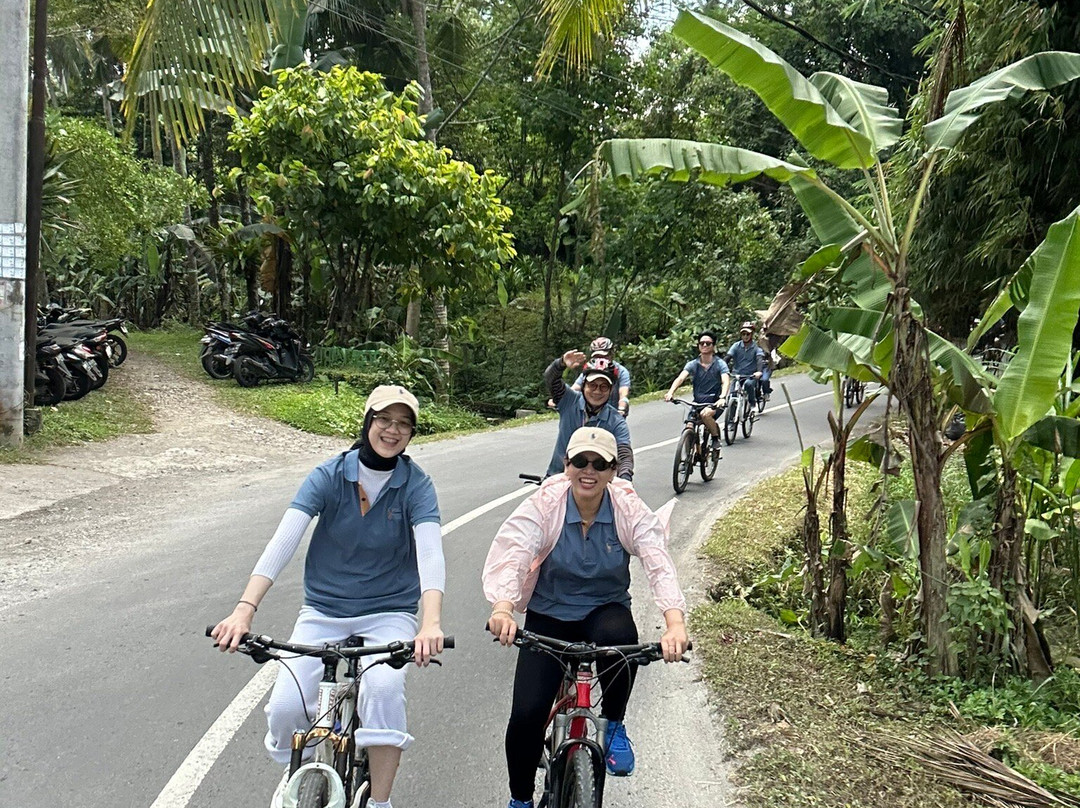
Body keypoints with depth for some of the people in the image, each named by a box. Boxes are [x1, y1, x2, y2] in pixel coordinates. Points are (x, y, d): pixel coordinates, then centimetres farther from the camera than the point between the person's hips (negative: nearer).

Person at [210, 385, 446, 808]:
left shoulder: (416, 485, -8)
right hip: (323, 610, 1)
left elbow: (430, 551, -23)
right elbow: (283, 540, -19)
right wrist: (244, 609, -33)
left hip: (389, 612, -1)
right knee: (285, 707, -17)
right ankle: (295, 773, 19)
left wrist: (431, 623, -41)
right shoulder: (330, 476, -7)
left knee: (383, 688, -31)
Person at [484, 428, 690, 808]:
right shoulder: (543, 506, -14)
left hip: (605, 610, 0)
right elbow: (510, 556, -29)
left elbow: (659, 564, -26)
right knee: (526, 714, -14)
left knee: (619, 635, -37)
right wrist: (502, 608, -50)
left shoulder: (630, 511, -12)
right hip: (548, 618, 0)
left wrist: (675, 622, -46)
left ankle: (614, 725, -8)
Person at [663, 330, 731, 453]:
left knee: (705, 414, -35)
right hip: (698, 402, 3)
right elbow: (680, 378, -12)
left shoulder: (719, 364, -4)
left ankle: (716, 438, -10)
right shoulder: (693, 364, 3)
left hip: (715, 403, -3)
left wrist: (722, 397, -41)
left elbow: (726, 381, -20)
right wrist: (671, 392, -33)